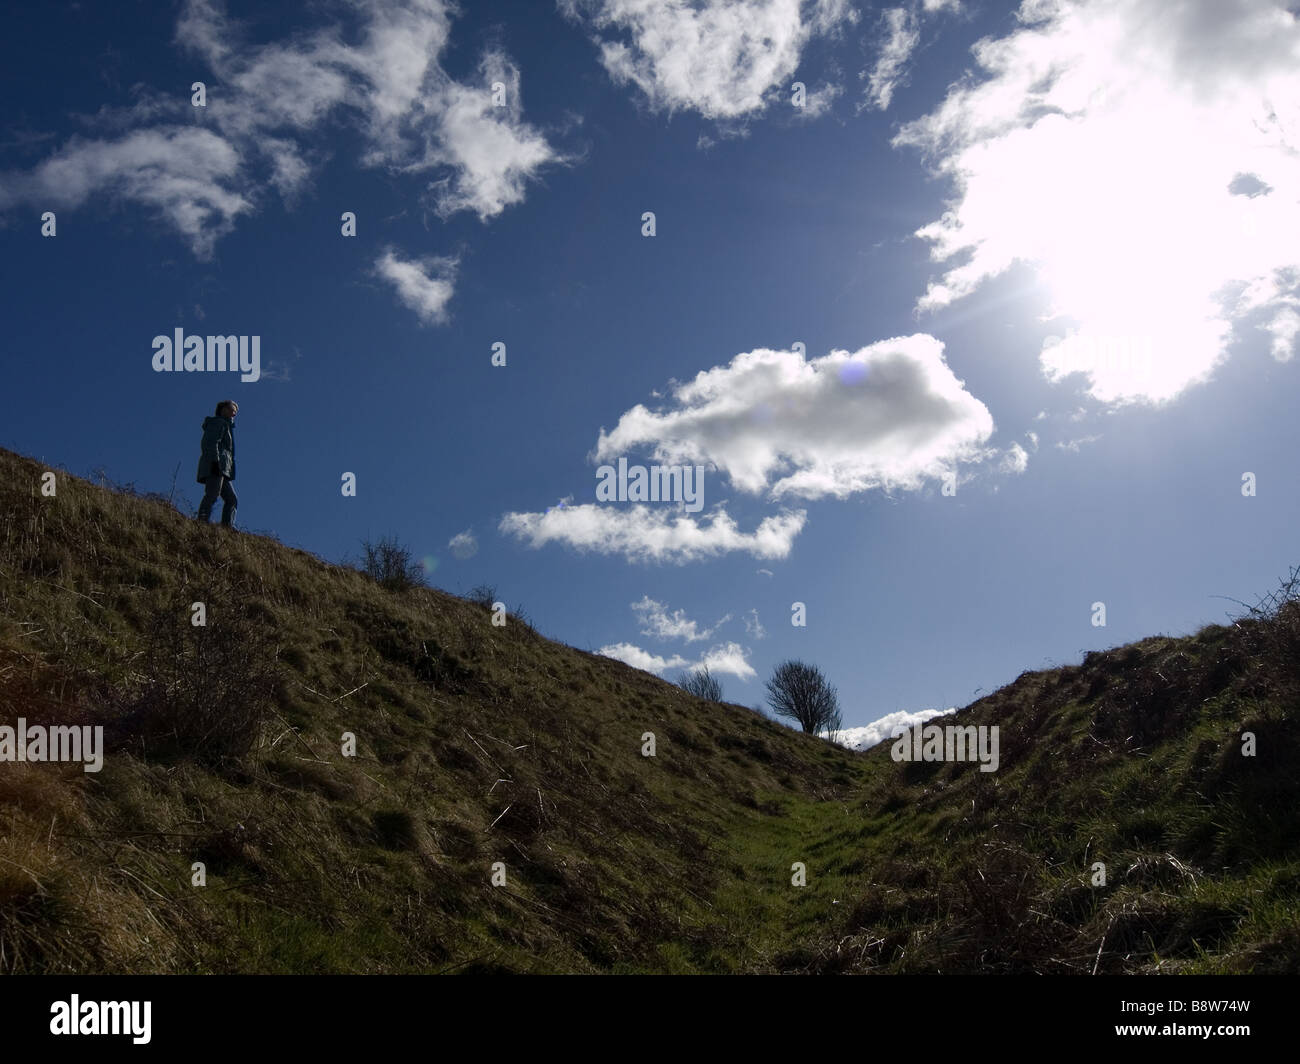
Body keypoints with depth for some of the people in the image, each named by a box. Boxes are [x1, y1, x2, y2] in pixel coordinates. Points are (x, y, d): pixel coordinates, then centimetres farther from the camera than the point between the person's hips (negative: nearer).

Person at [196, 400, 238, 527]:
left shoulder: (226, 426, 32)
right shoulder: (218, 422, 5)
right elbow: (211, 443, -11)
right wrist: (215, 460, -23)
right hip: (215, 464, -10)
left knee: (232, 499, 4)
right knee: (211, 496, -21)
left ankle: (227, 527, -6)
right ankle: (202, 523, -31)